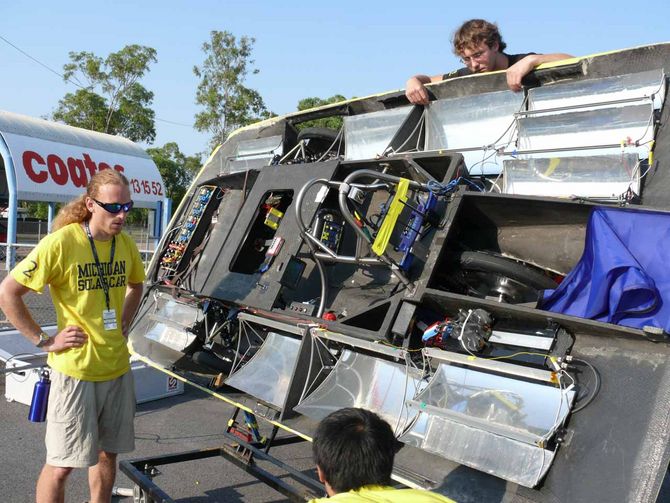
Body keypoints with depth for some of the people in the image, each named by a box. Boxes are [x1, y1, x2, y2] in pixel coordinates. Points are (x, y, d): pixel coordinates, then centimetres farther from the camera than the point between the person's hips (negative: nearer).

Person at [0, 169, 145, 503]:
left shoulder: (126, 245, 2)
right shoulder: (61, 242, -17)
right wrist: (43, 341, -13)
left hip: (118, 368, 6)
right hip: (75, 370, -6)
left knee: (108, 452, 18)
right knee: (61, 464, 3)